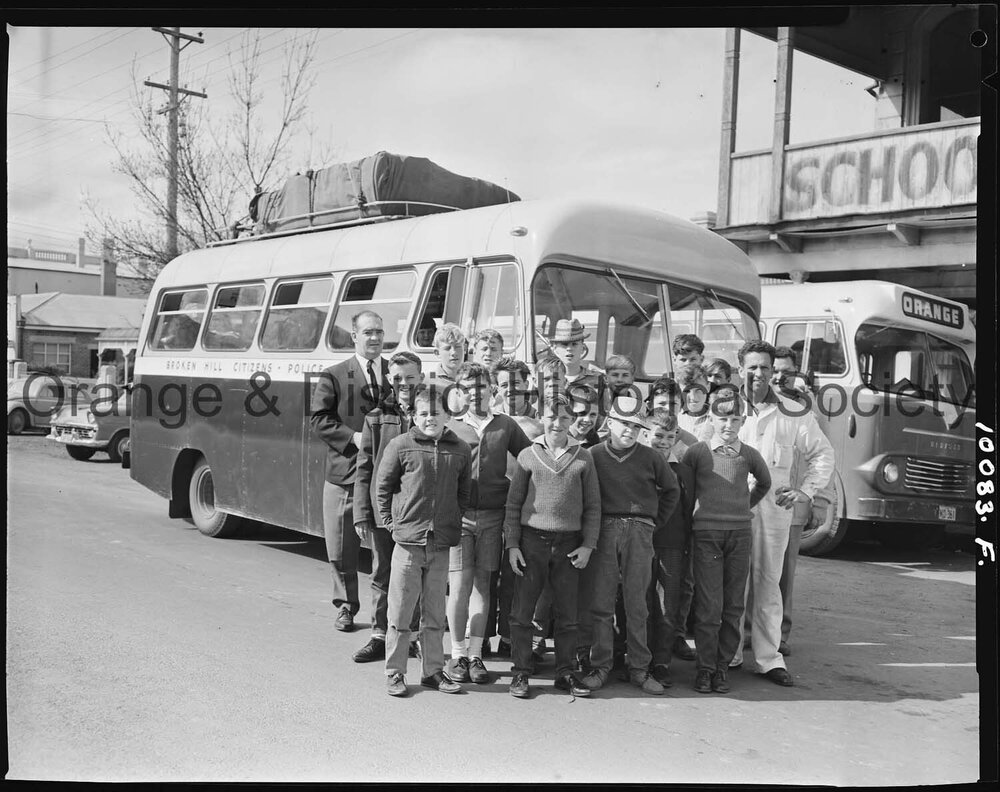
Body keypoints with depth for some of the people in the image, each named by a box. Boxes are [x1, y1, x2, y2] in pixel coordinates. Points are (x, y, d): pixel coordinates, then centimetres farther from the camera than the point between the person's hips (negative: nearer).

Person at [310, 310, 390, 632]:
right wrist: (352, 437, -14)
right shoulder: (334, 376, 2)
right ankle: (346, 606, 26)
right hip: (345, 473, -1)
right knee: (342, 550, 7)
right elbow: (318, 418, -3)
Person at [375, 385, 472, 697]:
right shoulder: (400, 446, -4)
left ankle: (433, 671, 25)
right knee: (400, 613, 4)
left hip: (442, 543, 3)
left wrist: (454, 522, 10)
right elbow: (382, 486, 4)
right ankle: (394, 673, 17)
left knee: (435, 613, 13)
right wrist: (389, 521, 2)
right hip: (407, 540, -3)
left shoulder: (461, 450, 4)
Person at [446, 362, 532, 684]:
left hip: (492, 515, 1)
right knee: (460, 583, -3)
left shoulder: (506, 425, 7)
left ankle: (475, 654, 15)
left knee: (482, 583, 7)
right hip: (457, 515, -1)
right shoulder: (450, 427, 5)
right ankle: (458, 654, 10)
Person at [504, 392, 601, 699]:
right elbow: (513, 503, 5)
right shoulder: (528, 456, 4)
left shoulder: (583, 458, 6)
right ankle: (521, 673, 12)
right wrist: (512, 544, -2)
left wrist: (588, 545, 0)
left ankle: (565, 672, 19)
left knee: (567, 613, 7)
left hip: (569, 544, 1)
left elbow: (593, 506, 8)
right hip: (532, 540, -1)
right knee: (522, 611, 1)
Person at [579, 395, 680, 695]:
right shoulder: (594, 455, 4)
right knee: (599, 602, -1)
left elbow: (671, 490, 20)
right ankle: (600, 666, 8)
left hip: (639, 532, 1)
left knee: (637, 604, 3)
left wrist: (655, 521, 14)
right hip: (603, 530, 0)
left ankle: (639, 669, 10)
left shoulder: (649, 457, 7)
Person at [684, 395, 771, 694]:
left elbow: (764, 483, 27)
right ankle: (705, 667, 5)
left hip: (740, 532, 2)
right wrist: (693, 511, 13)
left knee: (733, 605, 4)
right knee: (709, 605, -5)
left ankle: (722, 666, 13)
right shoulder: (697, 452, 0)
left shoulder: (749, 455, 7)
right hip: (706, 532, -2)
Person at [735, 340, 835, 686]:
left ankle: (768, 658, 12)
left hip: (774, 509, 1)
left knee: (768, 582, 6)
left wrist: (806, 490, 7)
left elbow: (822, 453, 17)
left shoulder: (793, 414, 8)